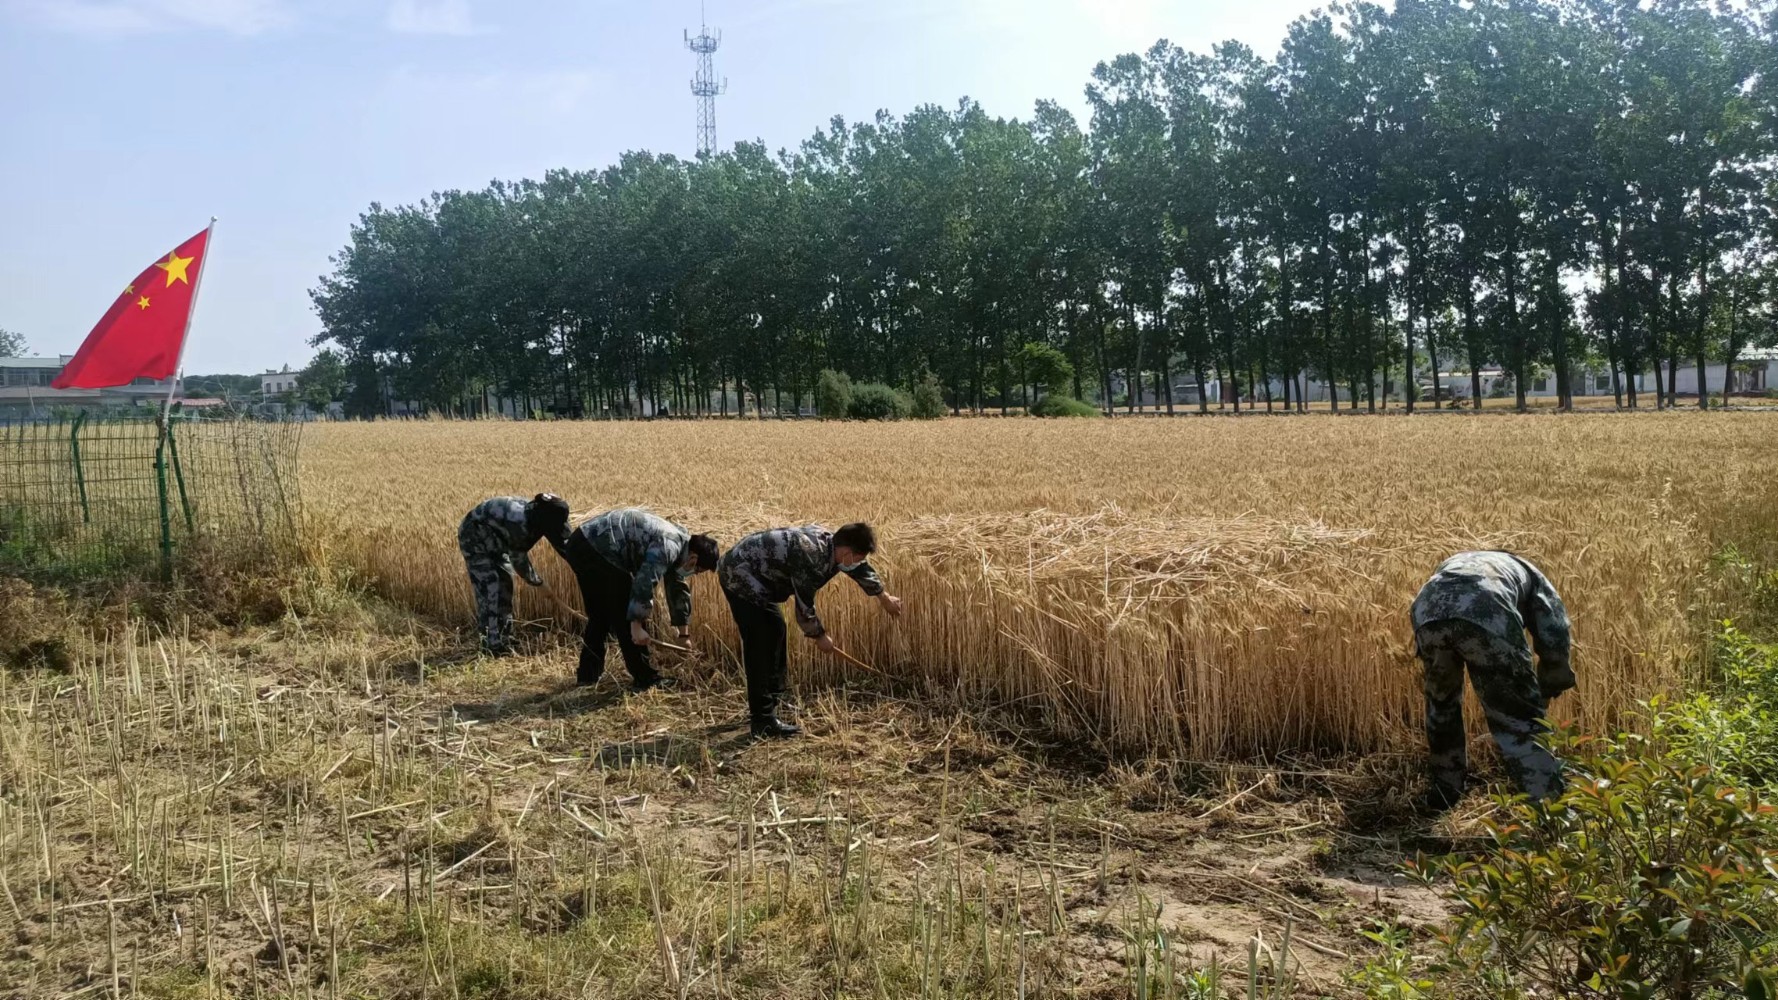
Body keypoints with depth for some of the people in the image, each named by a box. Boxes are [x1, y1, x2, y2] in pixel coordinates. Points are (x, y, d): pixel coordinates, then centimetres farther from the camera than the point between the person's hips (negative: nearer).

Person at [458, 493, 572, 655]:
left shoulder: (535, 515, -15)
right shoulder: (519, 521, -38)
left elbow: (563, 542, -1)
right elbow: (518, 557, -23)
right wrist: (534, 579, -8)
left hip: (494, 540, 8)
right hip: (474, 537, -8)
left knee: (504, 584, 7)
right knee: (489, 588, -14)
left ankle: (504, 641, 15)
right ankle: (492, 645, -11)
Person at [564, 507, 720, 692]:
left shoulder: (678, 541, 17)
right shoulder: (669, 546, -15)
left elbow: (679, 589, 26)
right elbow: (644, 583, -22)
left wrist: (684, 634, 32)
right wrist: (637, 626, -17)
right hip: (597, 548, -10)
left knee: (600, 615, 23)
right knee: (627, 615, -2)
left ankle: (589, 673, 30)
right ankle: (645, 678, 4)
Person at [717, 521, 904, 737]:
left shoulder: (828, 540, 0)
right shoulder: (811, 559, -29)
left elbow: (860, 569, 19)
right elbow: (804, 607, -18)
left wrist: (884, 597, 33)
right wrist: (820, 636, 0)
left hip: (748, 573, 11)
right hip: (740, 576, -11)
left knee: (775, 632, 19)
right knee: (760, 647, -12)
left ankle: (768, 702, 31)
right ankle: (763, 721, -10)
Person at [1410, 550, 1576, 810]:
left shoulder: (1454, 565, 49)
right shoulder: (1530, 575, 39)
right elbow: (1555, 640, 24)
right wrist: (1543, 696, 37)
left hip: (1428, 612, 4)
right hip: (1487, 616, -4)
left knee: (1441, 703, 30)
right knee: (1520, 720, 7)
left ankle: (1444, 794, 39)